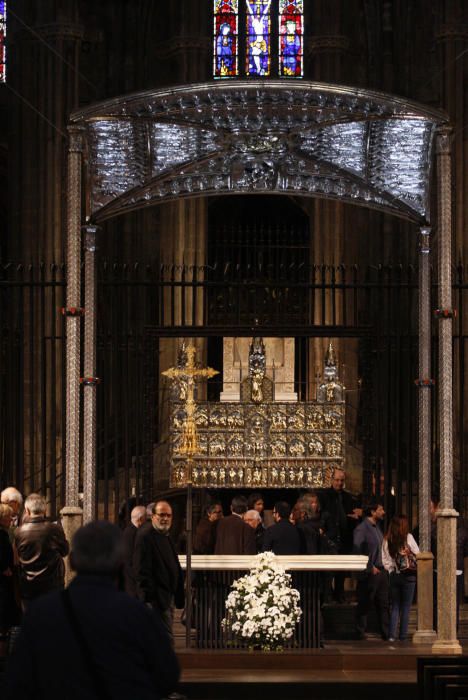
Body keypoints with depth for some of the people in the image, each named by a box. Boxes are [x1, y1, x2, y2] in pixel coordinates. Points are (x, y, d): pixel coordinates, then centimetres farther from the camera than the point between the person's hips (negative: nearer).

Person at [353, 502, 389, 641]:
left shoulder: (376, 527, 14)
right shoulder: (362, 528, -11)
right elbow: (357, 550, -18)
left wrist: (383, 566, 12)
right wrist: (370, 567, -16)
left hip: (381, 571, 8)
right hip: (369, 573, -8)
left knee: (383, 604, 9)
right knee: (364, 605, 0)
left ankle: (386, 633, 12)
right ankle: (361, 633, 8)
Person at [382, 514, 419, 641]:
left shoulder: (387, 540, -1)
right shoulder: (408, 537, -10)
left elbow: (385, 559, 2)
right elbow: (417, 555, -4)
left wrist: (391, 570, 11)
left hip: (394, 575, 3)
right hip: (408, 575, -3)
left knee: (395, 607, 11)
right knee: (406, 607, 4)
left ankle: (391, 635, 2)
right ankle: (403, 636, 3)